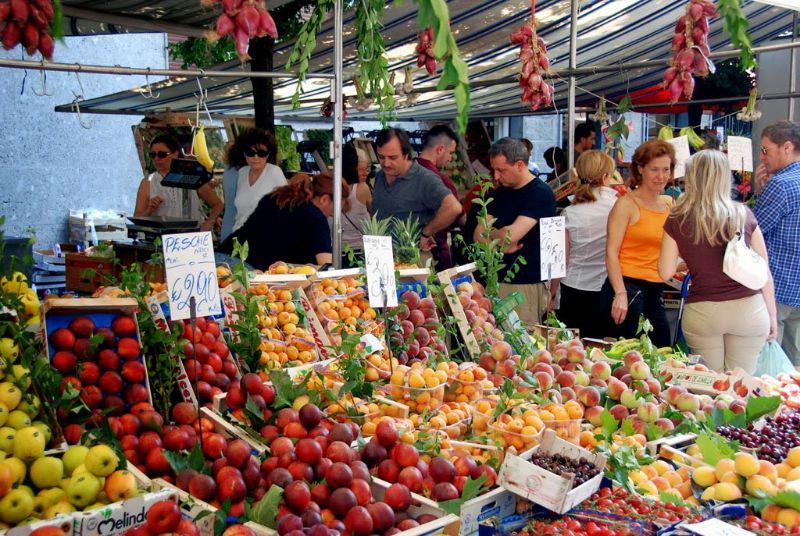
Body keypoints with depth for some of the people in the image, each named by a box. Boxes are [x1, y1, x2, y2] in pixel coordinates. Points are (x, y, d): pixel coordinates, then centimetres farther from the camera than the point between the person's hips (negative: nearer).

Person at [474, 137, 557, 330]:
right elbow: (478, 235, 9)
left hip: (527, 285, -6)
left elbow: (511, 235, -18)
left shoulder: (541, 194, -9)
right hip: (496, 281, 6)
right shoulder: (500, 193, 14)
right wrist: (501, 245, -10)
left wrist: (491, 233, 3)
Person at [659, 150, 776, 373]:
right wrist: (772, 315, 13)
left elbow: (666, 273, 0)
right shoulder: (743, 215, -1)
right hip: (748, 309, 1)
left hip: (702, 313, 0)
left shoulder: (676, 221, -4)